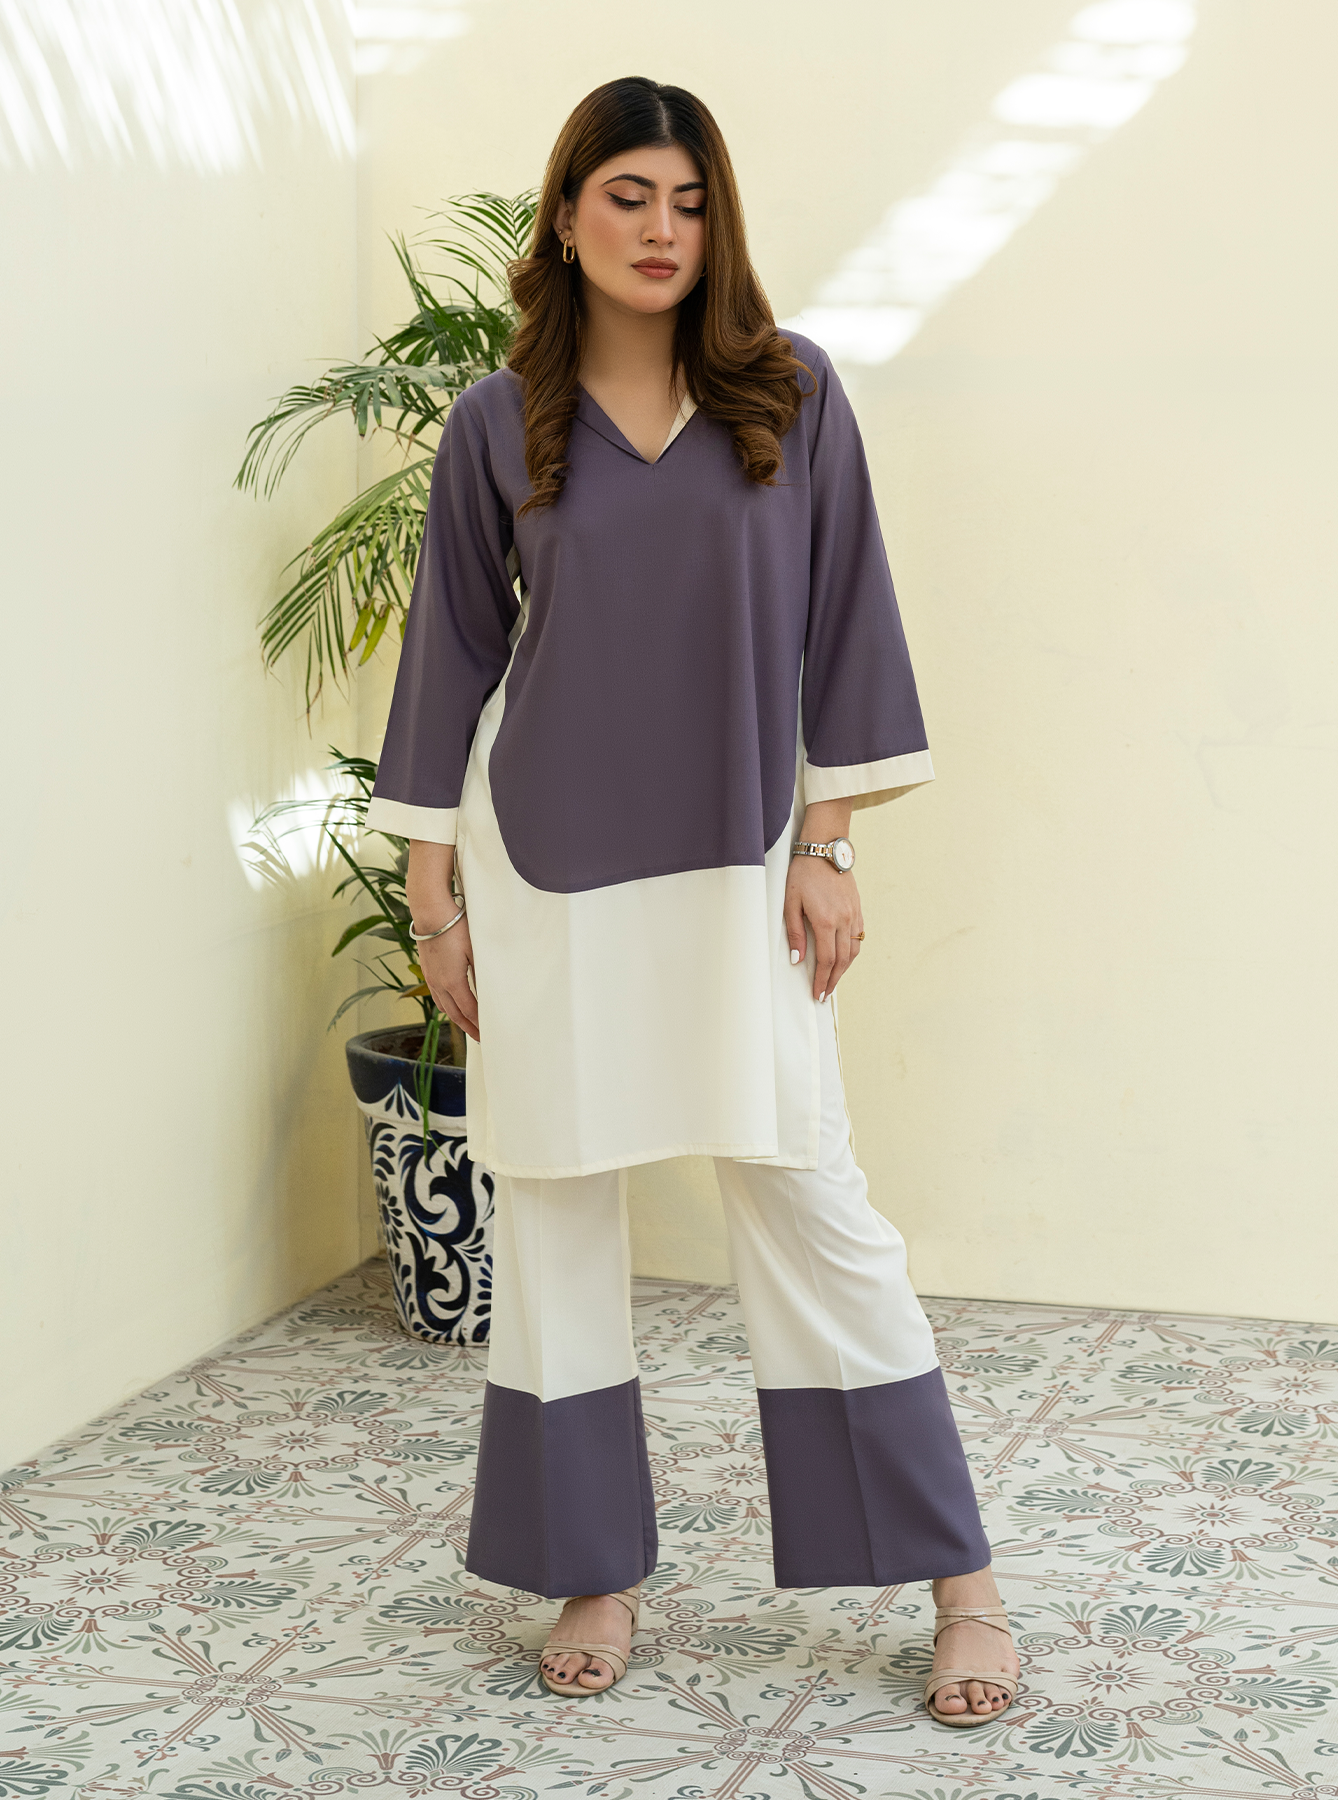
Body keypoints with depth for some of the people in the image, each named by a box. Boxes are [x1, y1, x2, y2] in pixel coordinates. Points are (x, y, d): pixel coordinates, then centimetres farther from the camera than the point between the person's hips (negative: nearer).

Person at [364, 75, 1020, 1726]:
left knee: (806, 1195, -3)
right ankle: (593, 1570, 19)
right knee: (552, 1201, 5)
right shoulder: (499, 426, 2)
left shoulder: (791, 395, 2)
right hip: (545, 861, 1)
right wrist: (433, 897, 4)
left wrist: (826, 848, -2)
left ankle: (961, 1583, 6)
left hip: (734, 861, -1)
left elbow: (839, 623, 3)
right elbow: (453, 656, 6)